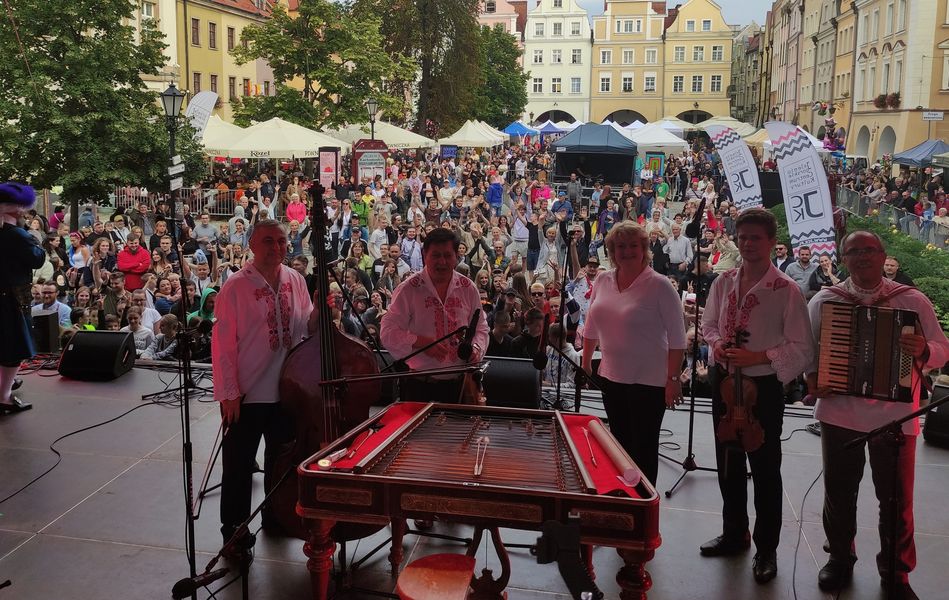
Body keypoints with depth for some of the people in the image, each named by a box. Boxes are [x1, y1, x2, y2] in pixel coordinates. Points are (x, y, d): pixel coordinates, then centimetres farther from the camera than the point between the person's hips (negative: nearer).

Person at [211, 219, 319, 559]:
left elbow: (306, 329, 8)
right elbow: (223, 343, -13)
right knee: (239, 467, 7)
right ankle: (235, 534, 22)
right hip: (246, 394, -5)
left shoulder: (296, 281, 2)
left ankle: (276, 518, 41)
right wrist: (229, 393, -14)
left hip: (287, 390, 5)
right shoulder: (236, 287, -13)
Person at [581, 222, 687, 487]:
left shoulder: (659, 286, -12)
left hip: (648, 382, -5)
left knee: (644, 448, 3)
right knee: (620, 444, 16)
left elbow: (677, 338, -12)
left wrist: (673, 379, -15)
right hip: (611, 376, 6)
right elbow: (592, 327, 16)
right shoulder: (602, 281, 5)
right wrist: (586, 363, 18)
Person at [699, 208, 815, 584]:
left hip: (763, 386, -5)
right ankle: (734, 534, 37)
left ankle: (766, 549, 23)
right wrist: (716, 343, -7)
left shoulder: (786, 290, -13)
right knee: (728, 462, 18)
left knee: (765, 469, 7)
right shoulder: (724, 282, 2)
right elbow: (709, 324, 14)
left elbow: (801, 348, -12)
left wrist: (758, 357, -21)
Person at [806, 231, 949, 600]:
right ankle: (840, 558, 31)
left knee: (897, 499, 9)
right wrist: (811, 375, -13)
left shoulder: (914, 301, 0)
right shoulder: (824, 300, 1)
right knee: (839, 492, 11)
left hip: (895, 415, 0)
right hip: (839, 412, 0)